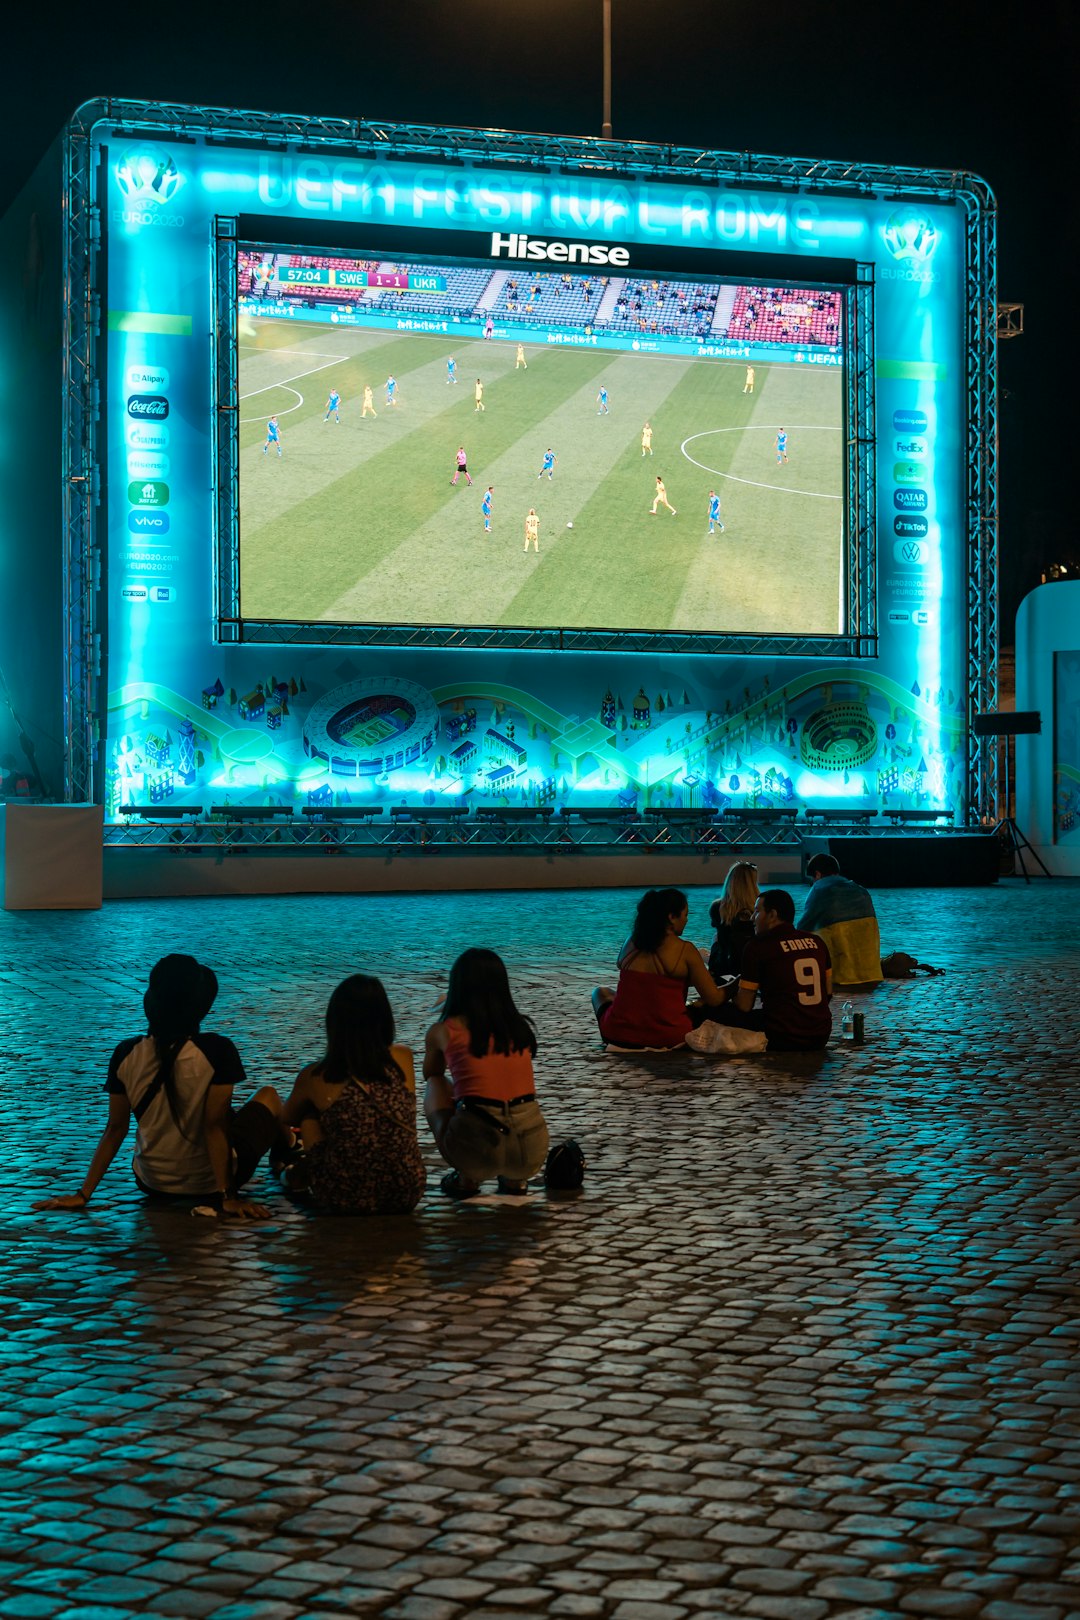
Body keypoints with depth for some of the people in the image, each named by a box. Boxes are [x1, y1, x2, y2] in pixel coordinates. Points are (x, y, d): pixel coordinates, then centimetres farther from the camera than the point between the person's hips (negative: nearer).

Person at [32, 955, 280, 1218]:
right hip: (209, 1183, -4)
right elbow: (214, 1125, -23)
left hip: (153, 1185, 4)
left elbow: (115, 1129, -9)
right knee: (268, 1095, 20)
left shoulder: (126, 1055, -13)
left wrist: (83, 1195, -1)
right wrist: (228, 1196, -18)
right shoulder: (216, 1051, -24)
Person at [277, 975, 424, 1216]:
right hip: (407, 1196, 2)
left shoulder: (315, 1078, -7)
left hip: (345, 1202, -2)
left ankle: (300, 1175, 45)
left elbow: (287, 1119, 17)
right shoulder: (403, 1059, -3)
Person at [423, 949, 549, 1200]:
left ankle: (467, 1178, 16)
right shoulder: (521, 1027, 13)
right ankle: (514, 1179, 20)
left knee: (435, 1086, 25)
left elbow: (430, 1074, 30)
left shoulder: (445, 1031, 6)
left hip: (477, 1149, -4)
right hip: (532, 1151, 4)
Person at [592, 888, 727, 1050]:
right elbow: (714, 999, -8)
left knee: (601, 991, 33)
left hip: (619, 1035, 2)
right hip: (670, 1037, -2)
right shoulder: (685, 950, -10)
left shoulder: (631, 943, 3)